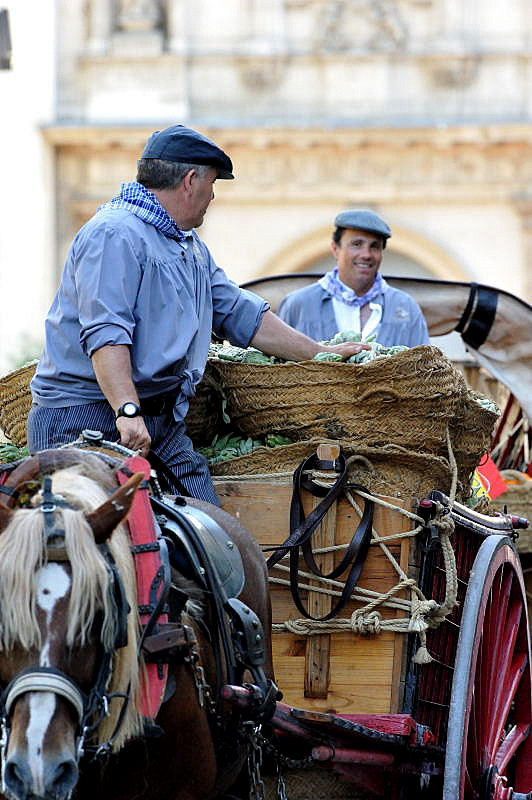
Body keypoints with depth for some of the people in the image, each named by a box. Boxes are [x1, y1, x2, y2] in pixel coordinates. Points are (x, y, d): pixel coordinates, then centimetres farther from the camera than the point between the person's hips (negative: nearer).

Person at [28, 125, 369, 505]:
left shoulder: (192, 248, 23)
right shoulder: (114, 235, -12)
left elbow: (242, 315, 30)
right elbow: (104, 333, -22)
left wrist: (321, 355, 28)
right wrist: (128, 411, -31)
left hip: (164, 424, 9)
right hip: (88, 416, -9)